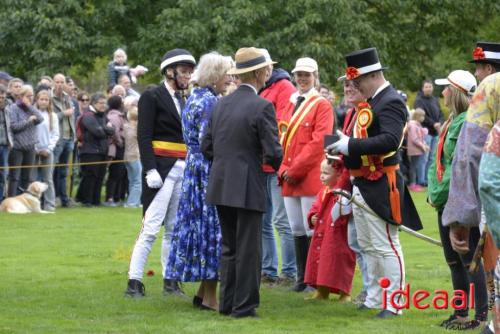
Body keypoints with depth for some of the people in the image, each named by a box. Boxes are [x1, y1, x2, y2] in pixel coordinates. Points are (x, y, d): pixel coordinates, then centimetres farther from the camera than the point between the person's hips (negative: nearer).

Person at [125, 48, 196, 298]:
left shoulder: (183, 101, 16)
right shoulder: (152, 97, -4)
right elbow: (144, 136, -11)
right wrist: (150, 170, -19)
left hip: (183, 170, 7)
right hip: (162, 169, -7)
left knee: (175, 228, 8)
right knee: (151, 228, -9)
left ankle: (170, 280, 12)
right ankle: (134, 281, -7)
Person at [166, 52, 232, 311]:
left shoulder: (194, 98, 13)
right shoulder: (210, 102, -16)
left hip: (193, 167, 10)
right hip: (210, 171, -10)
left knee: (199, 223, 12)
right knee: (213, 225, -5)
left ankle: (203, 291, 17)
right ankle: (210, 296, -2)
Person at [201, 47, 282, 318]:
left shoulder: (221, 104, 6)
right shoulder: (262, 107, -13)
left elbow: (206, 146, 9)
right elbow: (273, 153, -15)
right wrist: (276, 164, 7)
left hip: (220, 187, 6)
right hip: (248, 188, -6)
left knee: (229, 247, 15)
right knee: (248, 250, 1)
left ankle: (227, 303, 19)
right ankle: (243, 306, 3)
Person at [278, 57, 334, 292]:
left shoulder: (322, 106, -4)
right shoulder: (290, 105, 16)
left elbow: (318, 142, -13)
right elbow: (282, 139, 16)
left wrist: (295, 170, -14)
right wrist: (284, 169, 1)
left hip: (311, 177, -7)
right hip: (289, 179, 7)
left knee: (312, 230, -5)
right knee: (297, 230, 10)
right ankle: (302, 278, 16)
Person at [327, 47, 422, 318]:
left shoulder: (391, 102, -15)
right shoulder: (369, 102, 15)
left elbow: (390, 140, -28)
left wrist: (351, 145, -29)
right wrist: (344, 145, 4)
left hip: (381, 186, -10)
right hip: (362, 184, 10)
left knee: (386, 246, -6)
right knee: (368, 246, 16)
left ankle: (394, 303, -2)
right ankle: (374, 298, 24)